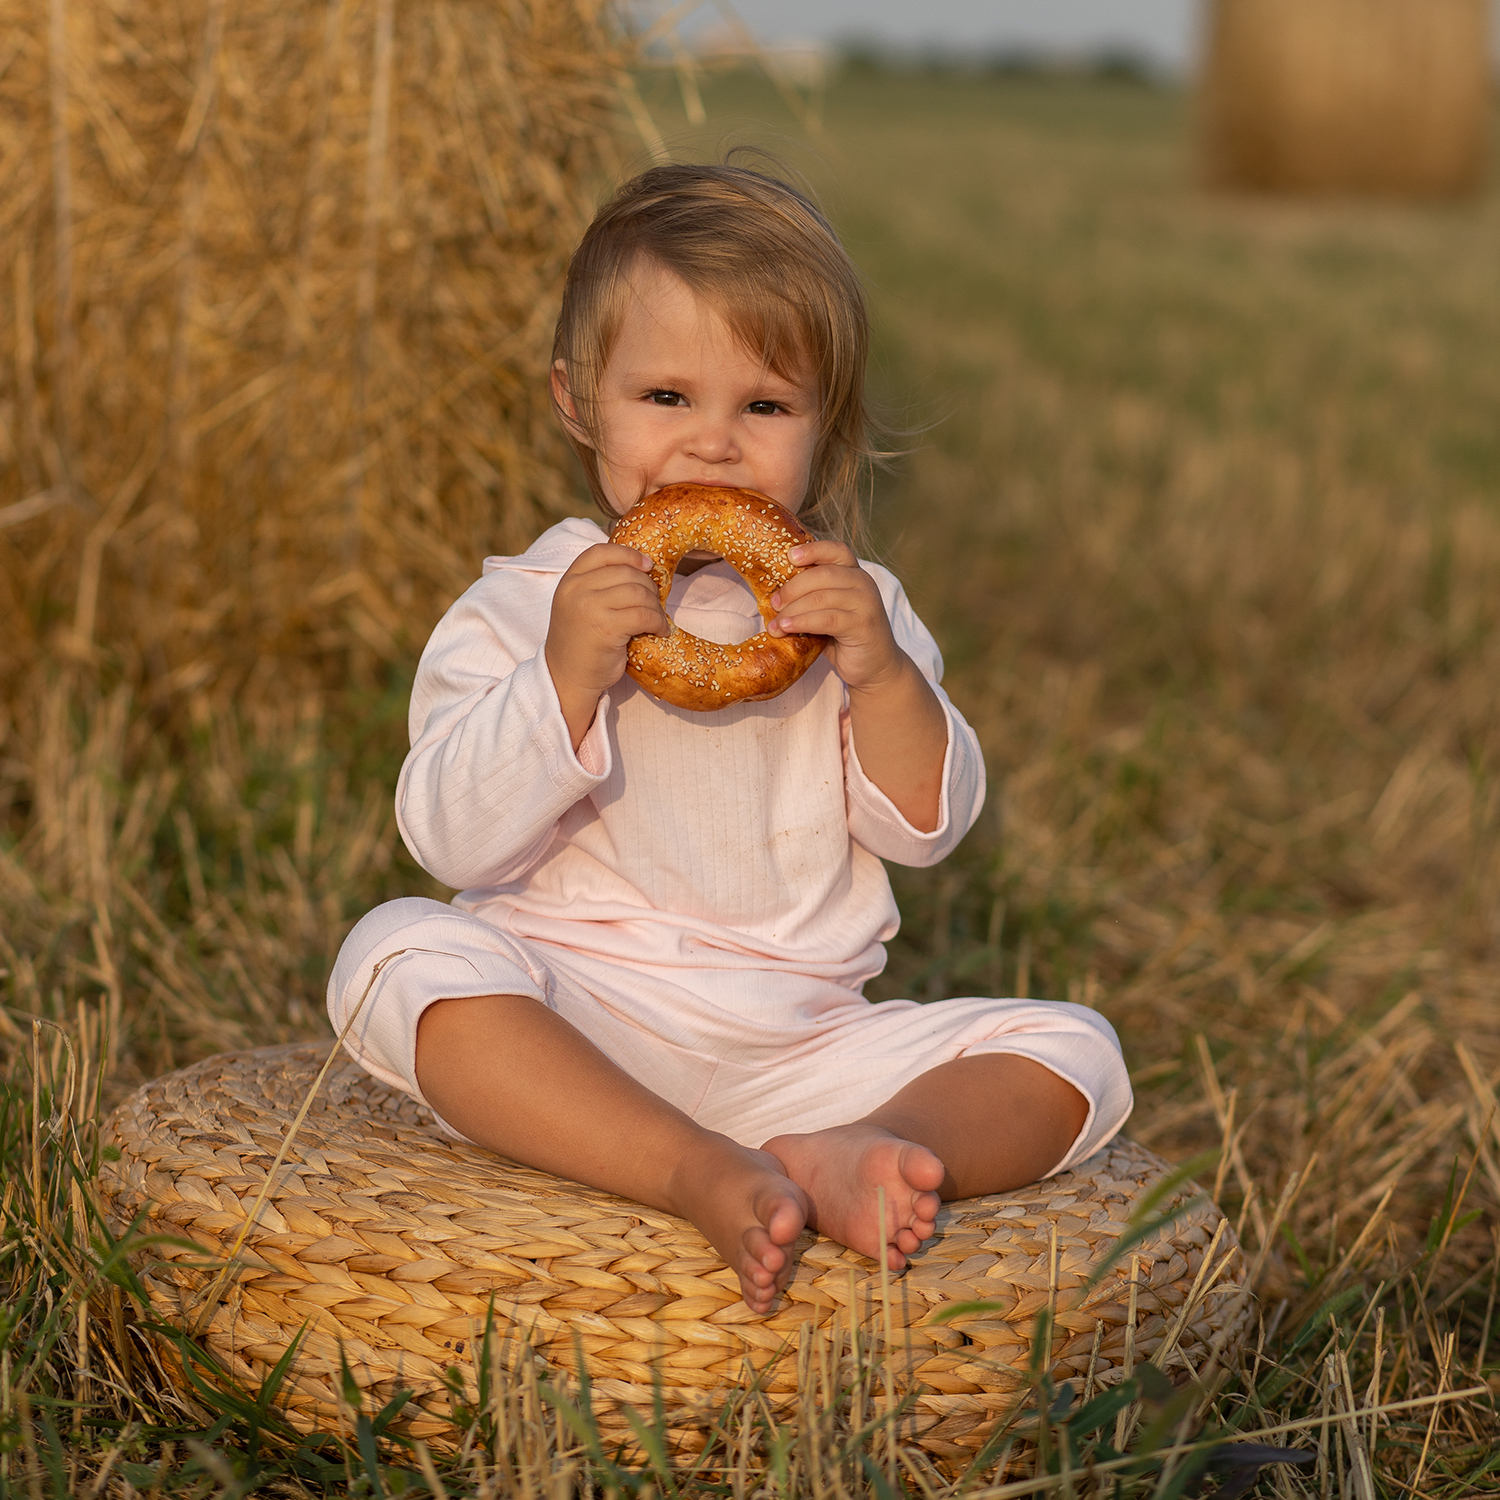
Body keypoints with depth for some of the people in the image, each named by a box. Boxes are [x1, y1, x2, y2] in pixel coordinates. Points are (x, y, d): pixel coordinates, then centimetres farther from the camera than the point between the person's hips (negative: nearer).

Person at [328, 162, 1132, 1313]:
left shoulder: (851, 607, 11)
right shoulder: (520, 609, 2)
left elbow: (927, 828, 3)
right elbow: (456, 843, -10)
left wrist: (881, 676, -14)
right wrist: (566, 680, -23)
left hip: (797, 1048, 3)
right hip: (570, 1026, -3)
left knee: (1073, 1051, -10)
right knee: (405, 951, -31)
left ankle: (861, 1152, -38)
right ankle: (706, 1179, -41)